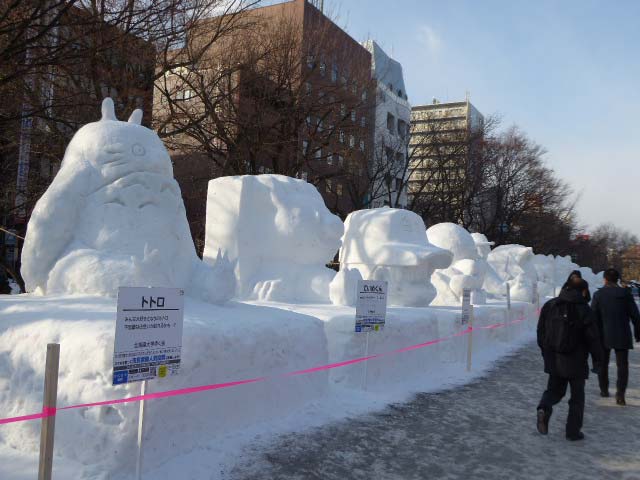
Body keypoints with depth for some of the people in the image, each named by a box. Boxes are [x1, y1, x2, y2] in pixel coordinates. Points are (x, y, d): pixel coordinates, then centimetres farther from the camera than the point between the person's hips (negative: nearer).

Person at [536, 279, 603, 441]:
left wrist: (546, 352, 19)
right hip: (576, 361, -3)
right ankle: (573, 431, 14)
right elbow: (592, 337, -11)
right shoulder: (584, 309, -11)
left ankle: (544, 408, -14)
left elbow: (541, 331, 8)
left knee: (554, 389, 16)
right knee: (577, 396, 11)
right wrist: (598, 358, 2)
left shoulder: (549, 305, 3)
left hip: (554, 359, 4)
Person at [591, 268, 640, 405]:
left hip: (604, 335, 1)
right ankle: (620, 394, -12)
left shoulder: (598, 294, -4)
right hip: (622, 336, -1)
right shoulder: (625, 293, -4)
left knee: (603, 364, 17)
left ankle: (604, 390, 27)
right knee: (622, 365, 1)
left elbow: (593, 317, -6)